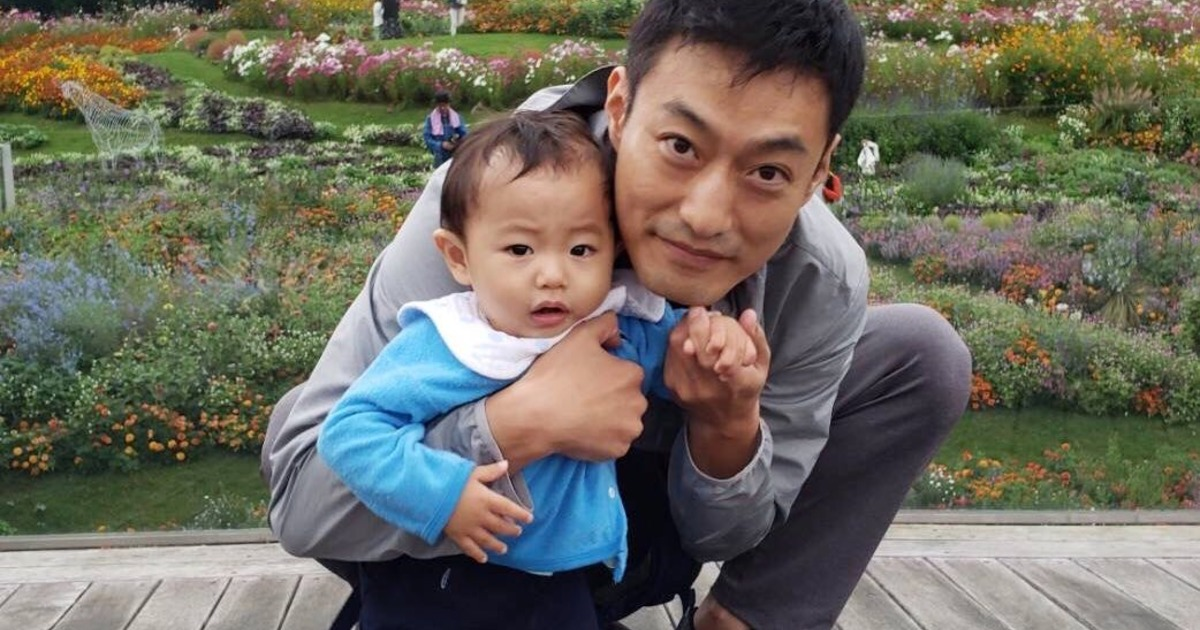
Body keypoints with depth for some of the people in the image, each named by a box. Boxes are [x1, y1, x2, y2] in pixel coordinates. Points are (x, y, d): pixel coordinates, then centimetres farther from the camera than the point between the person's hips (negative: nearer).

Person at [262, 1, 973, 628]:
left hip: (662, 533, 2)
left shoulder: (823, 281, -25)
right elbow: (303, 500, -34)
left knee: (923, 356, -11)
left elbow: (730, 535, -12)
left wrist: (728, 428, -34)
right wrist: (528, 420, -47)